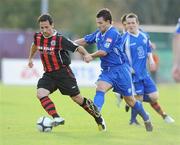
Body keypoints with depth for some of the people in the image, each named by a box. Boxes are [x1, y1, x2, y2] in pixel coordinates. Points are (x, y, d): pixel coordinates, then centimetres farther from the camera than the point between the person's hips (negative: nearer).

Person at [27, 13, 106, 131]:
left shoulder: (59, 39, -19)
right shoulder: (38, 37, -1)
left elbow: (77, 47, -20)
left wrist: (86, 54, -39)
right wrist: (30, 58, 34)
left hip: (63, 72, -5)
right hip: (48, 74, 5)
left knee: (77, 98, 2)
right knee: (40, 93, -20)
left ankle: (98, 118, 20)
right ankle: (57, 118, -21)